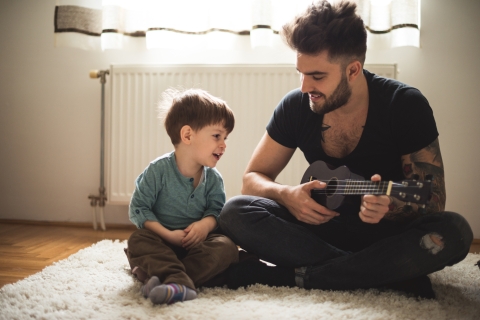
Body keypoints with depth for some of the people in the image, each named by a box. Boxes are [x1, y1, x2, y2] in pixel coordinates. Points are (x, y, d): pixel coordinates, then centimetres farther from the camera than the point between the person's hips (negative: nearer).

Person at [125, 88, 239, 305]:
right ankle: (179, 281, -52)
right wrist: (168, 235, -21)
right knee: (138, 240, -30)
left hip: (197, 242, 3)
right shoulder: (158, 170, -10)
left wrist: (206, 223, -22)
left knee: (226, 247, -25)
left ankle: (164, 276, -42)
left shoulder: (213, 178, 2)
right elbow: (138, 209, -10)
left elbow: (216, 209, 3)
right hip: (163, 241, -2)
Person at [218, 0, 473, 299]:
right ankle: (392, 274, -24)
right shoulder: (295, 106, -7)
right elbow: (252, 178, 0)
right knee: (235, 212, -22)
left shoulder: (405, 105, -14)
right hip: (321, 223, 2)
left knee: (453, 232, -33)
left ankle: (289, 276, -26)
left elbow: (433, 201, -11)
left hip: (387, 231, -1)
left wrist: (390, 208, -34)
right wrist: (287, 195, -23)